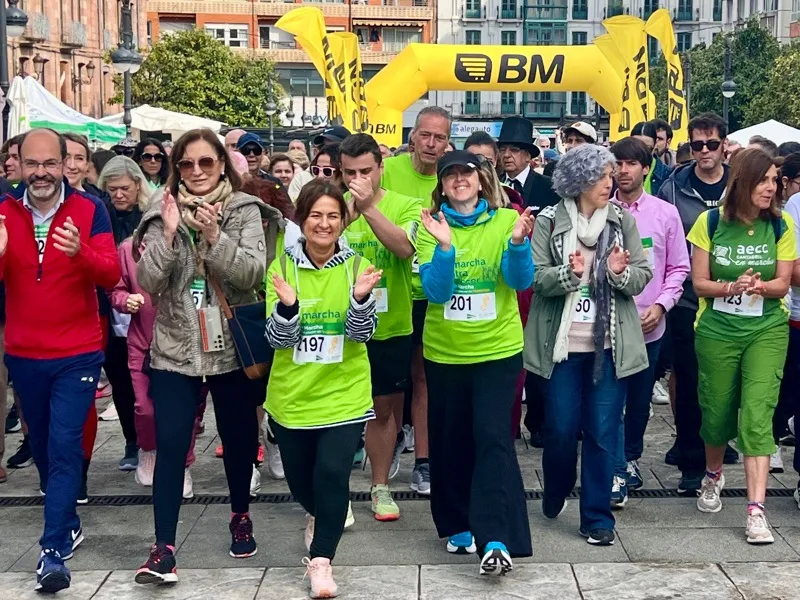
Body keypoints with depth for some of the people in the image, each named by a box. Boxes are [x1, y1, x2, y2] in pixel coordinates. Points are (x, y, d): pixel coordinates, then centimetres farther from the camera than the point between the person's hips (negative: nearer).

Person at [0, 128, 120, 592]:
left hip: (77, 354, -3)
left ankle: (53, 550, -8)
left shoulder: (90, 210, -8)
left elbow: (111, 275, -16)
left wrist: (80, 252, -36)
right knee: (43, 446, 17)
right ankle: (68, 524, 37)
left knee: (64, 447, -10)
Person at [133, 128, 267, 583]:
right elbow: (148, 282, -7)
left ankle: (241, 516, 37)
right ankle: (164, 547, -2)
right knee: (171, 444, -5)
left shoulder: (245, 210, -2)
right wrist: (169, 233, -19)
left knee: (238, 436, 14)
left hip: (232, 346, 0)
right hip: (175, 348, 0)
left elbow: (252, 273, -13)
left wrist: (215, 236, -25)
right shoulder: (163, 212, 1)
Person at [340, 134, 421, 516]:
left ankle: (380, 488, 28)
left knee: (383, 408, 13)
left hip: (389, 326, 0)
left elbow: (404, 248, -24)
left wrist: (369, 208, -32)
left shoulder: (405, 206, -6)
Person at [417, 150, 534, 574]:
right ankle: (458, 526, 26)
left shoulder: (505, 221, -3)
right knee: (449, 441, 10)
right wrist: (445, 246, -27)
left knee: (492, 436, -12)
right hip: (444, 351, 2)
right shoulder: (430, 228, -2)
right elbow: (435, 291, -12)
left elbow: (521, 281, -13)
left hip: (498, 349, -2)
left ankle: (495, 539, -14)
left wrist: (518, 242, -31)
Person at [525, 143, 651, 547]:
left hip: (609, 345, 1)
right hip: (562, 344, -1)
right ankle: (555, 494, 34)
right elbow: (536, 277, -6)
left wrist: (620, 273, -18)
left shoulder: (622, 221, 4)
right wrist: (569, 273, -24)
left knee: (603, 433, 2)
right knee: (560, 429, 6)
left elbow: (642, 278, 2)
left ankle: (597, 517, 13)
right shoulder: (549, 221, -1)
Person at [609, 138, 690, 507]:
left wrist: (661, 304, -7)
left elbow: (679, 267, 5)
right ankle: (618, 474, 1)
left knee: (640, 401, 15)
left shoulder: (665, 213, 1)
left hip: (650, 324, 2)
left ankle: (631, 458, 34)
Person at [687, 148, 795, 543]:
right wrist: (731, 287, -22)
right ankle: (713, 476, 41)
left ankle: (756, 510, -13)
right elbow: (699, 283, -3)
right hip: (717, 330, 0)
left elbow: (782, 284, -2)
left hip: (767, 330, 0)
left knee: (757, 414, -11)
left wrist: (758, 286, -23)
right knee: (717, 411, 11)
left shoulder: (781, 225, -3)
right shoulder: (710, 222, -5)